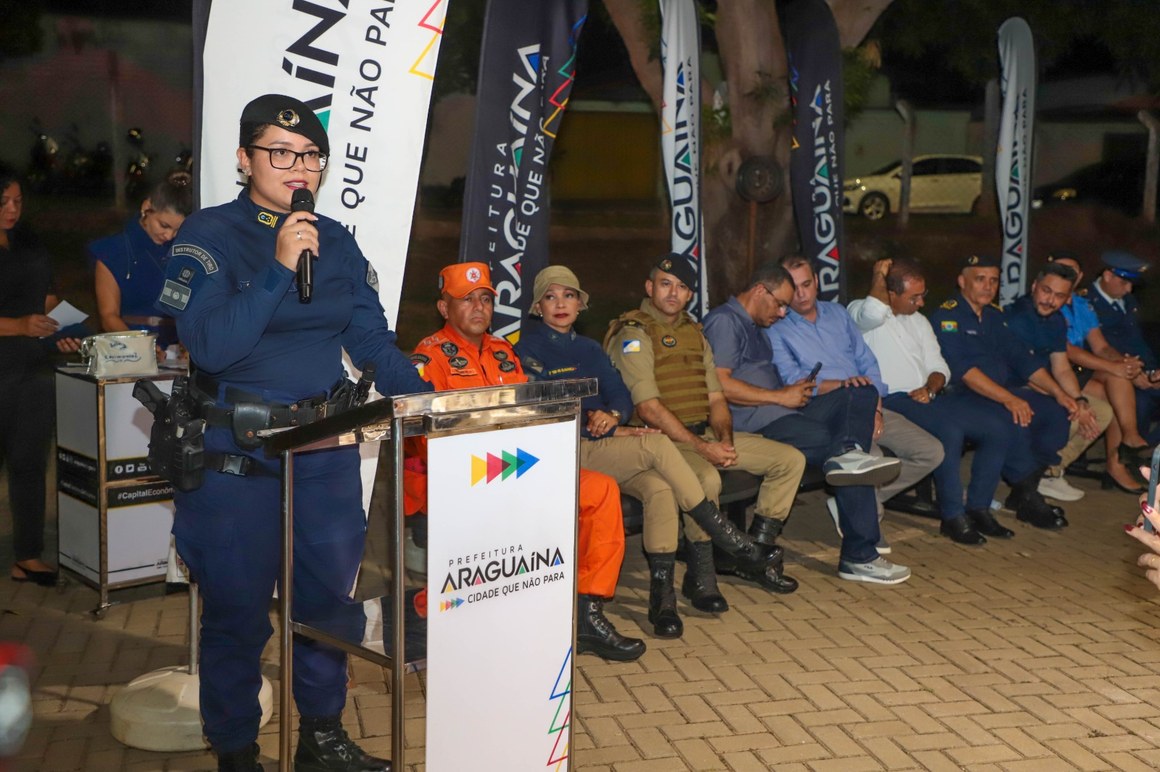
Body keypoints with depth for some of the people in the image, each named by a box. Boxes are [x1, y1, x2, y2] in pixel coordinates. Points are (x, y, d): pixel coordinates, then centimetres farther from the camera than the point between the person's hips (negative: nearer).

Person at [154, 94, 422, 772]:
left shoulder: (336, 241, 7)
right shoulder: (209, 236, -6)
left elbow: (374, 342, 7)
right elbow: (210, 345, -18)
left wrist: (426, 399, -8)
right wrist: (279, 269, -23)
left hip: (327, 448, 5)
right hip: (237, 455, -4)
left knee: (327, 594, 14)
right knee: (237, 607, 6)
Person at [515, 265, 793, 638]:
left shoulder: (589, 349, 23)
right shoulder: (528, 348, 3)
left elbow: (621, 395, 14)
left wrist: (611, 415, -11)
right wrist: (609, 430, -11)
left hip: (607, 447, 6)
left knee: (660, 488, -27)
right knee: (656, 445, -27)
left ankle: (662, 597, -26)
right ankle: (738, 547, -20)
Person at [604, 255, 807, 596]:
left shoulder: (694, 333, 18)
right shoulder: (633, 335, -8)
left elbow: (715, 398, 14)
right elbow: (647, 407, -18)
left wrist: (725, 440, -6)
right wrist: (702, 448, -22)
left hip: (706, 433, 8)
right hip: (662, 438, -8)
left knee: (791, 459, 1)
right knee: (707, 478, -38)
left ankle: (754, 554, 7)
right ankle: (700, 573, -18)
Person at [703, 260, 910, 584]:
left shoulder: (756, 326, 27)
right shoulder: (724, 322, -6)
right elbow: (720, 384, -18)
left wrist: (793, 390, 9)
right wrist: (780, 396, -13)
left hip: (782, 412, 10)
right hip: (756, 424, -10)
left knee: (863, 394, -3)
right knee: (830, 442, -21)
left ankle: (847, 453, -29)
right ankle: (859, 556, -15)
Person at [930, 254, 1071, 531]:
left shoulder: (995, 316, 18)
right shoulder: (947, 316, -8)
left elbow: (1022, 358, 16)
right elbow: (963, 370, -20)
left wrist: (1059, 393, 3)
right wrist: (1009, 399, -28)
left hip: (1003, 392, 8)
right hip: (961, 396, -8)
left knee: (1056, 413, -10)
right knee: (1011, 421, -33)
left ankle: (1024, 491, -4)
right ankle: (1028, 500, -16)